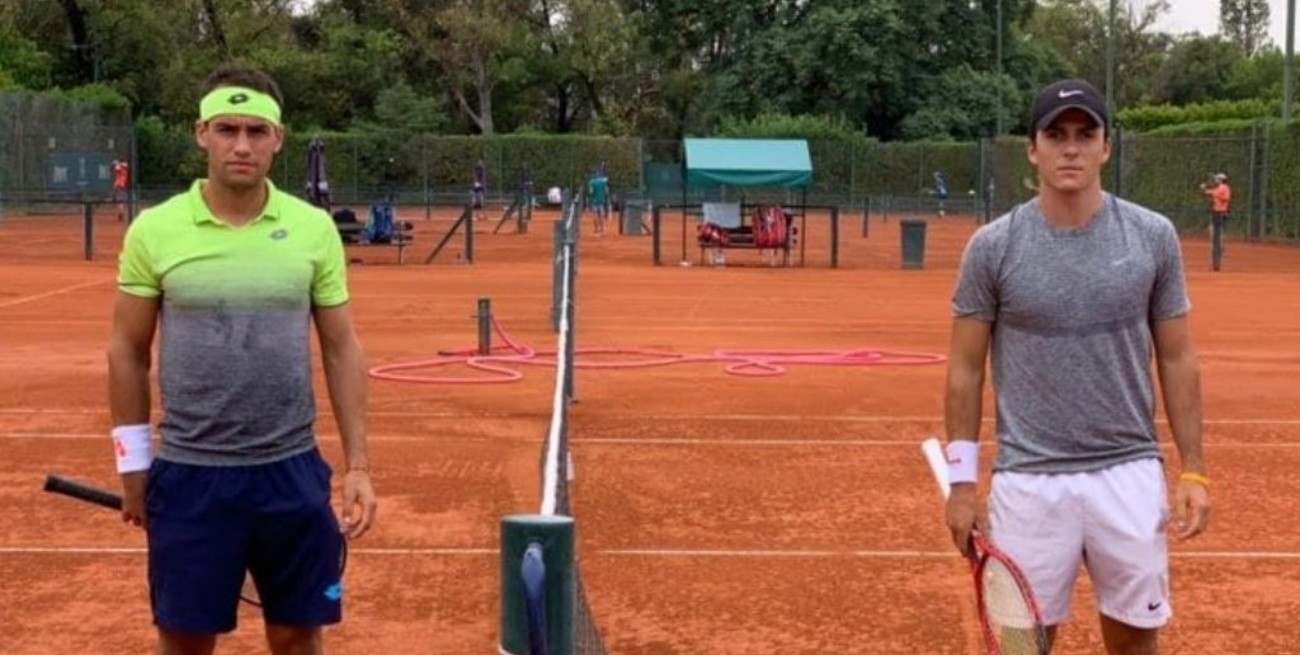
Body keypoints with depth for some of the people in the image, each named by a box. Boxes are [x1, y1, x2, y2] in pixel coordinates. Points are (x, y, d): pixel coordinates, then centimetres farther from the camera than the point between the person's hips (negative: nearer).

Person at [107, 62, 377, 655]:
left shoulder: (315, 228, -1)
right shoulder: (153, 230, -4)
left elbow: (341, 349, 4)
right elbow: (128, 352, 4)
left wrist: (357, 465, 1)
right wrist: (133, 465, 5)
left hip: (292, 472, 1)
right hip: (189, 473, -1)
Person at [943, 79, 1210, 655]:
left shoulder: (1153, 237, -1)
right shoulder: (992, 246, -5)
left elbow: (1177, 360, 5)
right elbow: (966, 369, 1)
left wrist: (1193, 470, 1)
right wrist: (962, 481, -2)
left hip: (1129, 474, 2)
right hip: (1028, 480, -1)